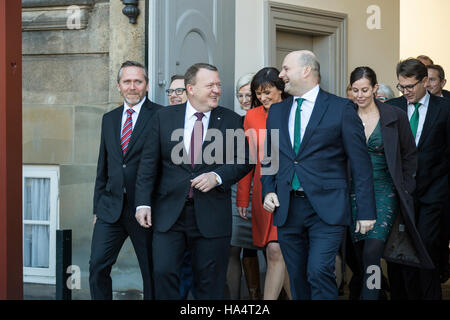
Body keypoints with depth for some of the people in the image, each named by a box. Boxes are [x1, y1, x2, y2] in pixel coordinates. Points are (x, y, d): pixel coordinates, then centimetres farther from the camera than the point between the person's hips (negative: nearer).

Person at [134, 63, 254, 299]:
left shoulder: (231, 120, 3)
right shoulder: (165, 117, 5)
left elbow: (244, 160, 3)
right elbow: (149, 162, 5)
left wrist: (217, 177, -14)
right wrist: (143, 202, -2)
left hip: (211, 215, 0)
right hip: (169, 213, 0)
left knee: (209, 284, 6)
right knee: (163, 272, -8)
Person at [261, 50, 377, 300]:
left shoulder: (341, 108, -2)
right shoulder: (276, 111, 13)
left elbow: (360, 163, -3)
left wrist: (366, 211, -6)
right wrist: (268, 191, 3)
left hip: (327, 208, -5)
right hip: (287, 209, 5)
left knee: (319, 271, -17)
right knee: (297, 278, 8)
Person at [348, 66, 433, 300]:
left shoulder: (395, 116, -1)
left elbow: (410, 155, 7)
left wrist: (403, 189, 2)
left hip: (385, 190, -3)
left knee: (372, 251, -18)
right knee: (359, 253, 4)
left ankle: (369, 295, -14)